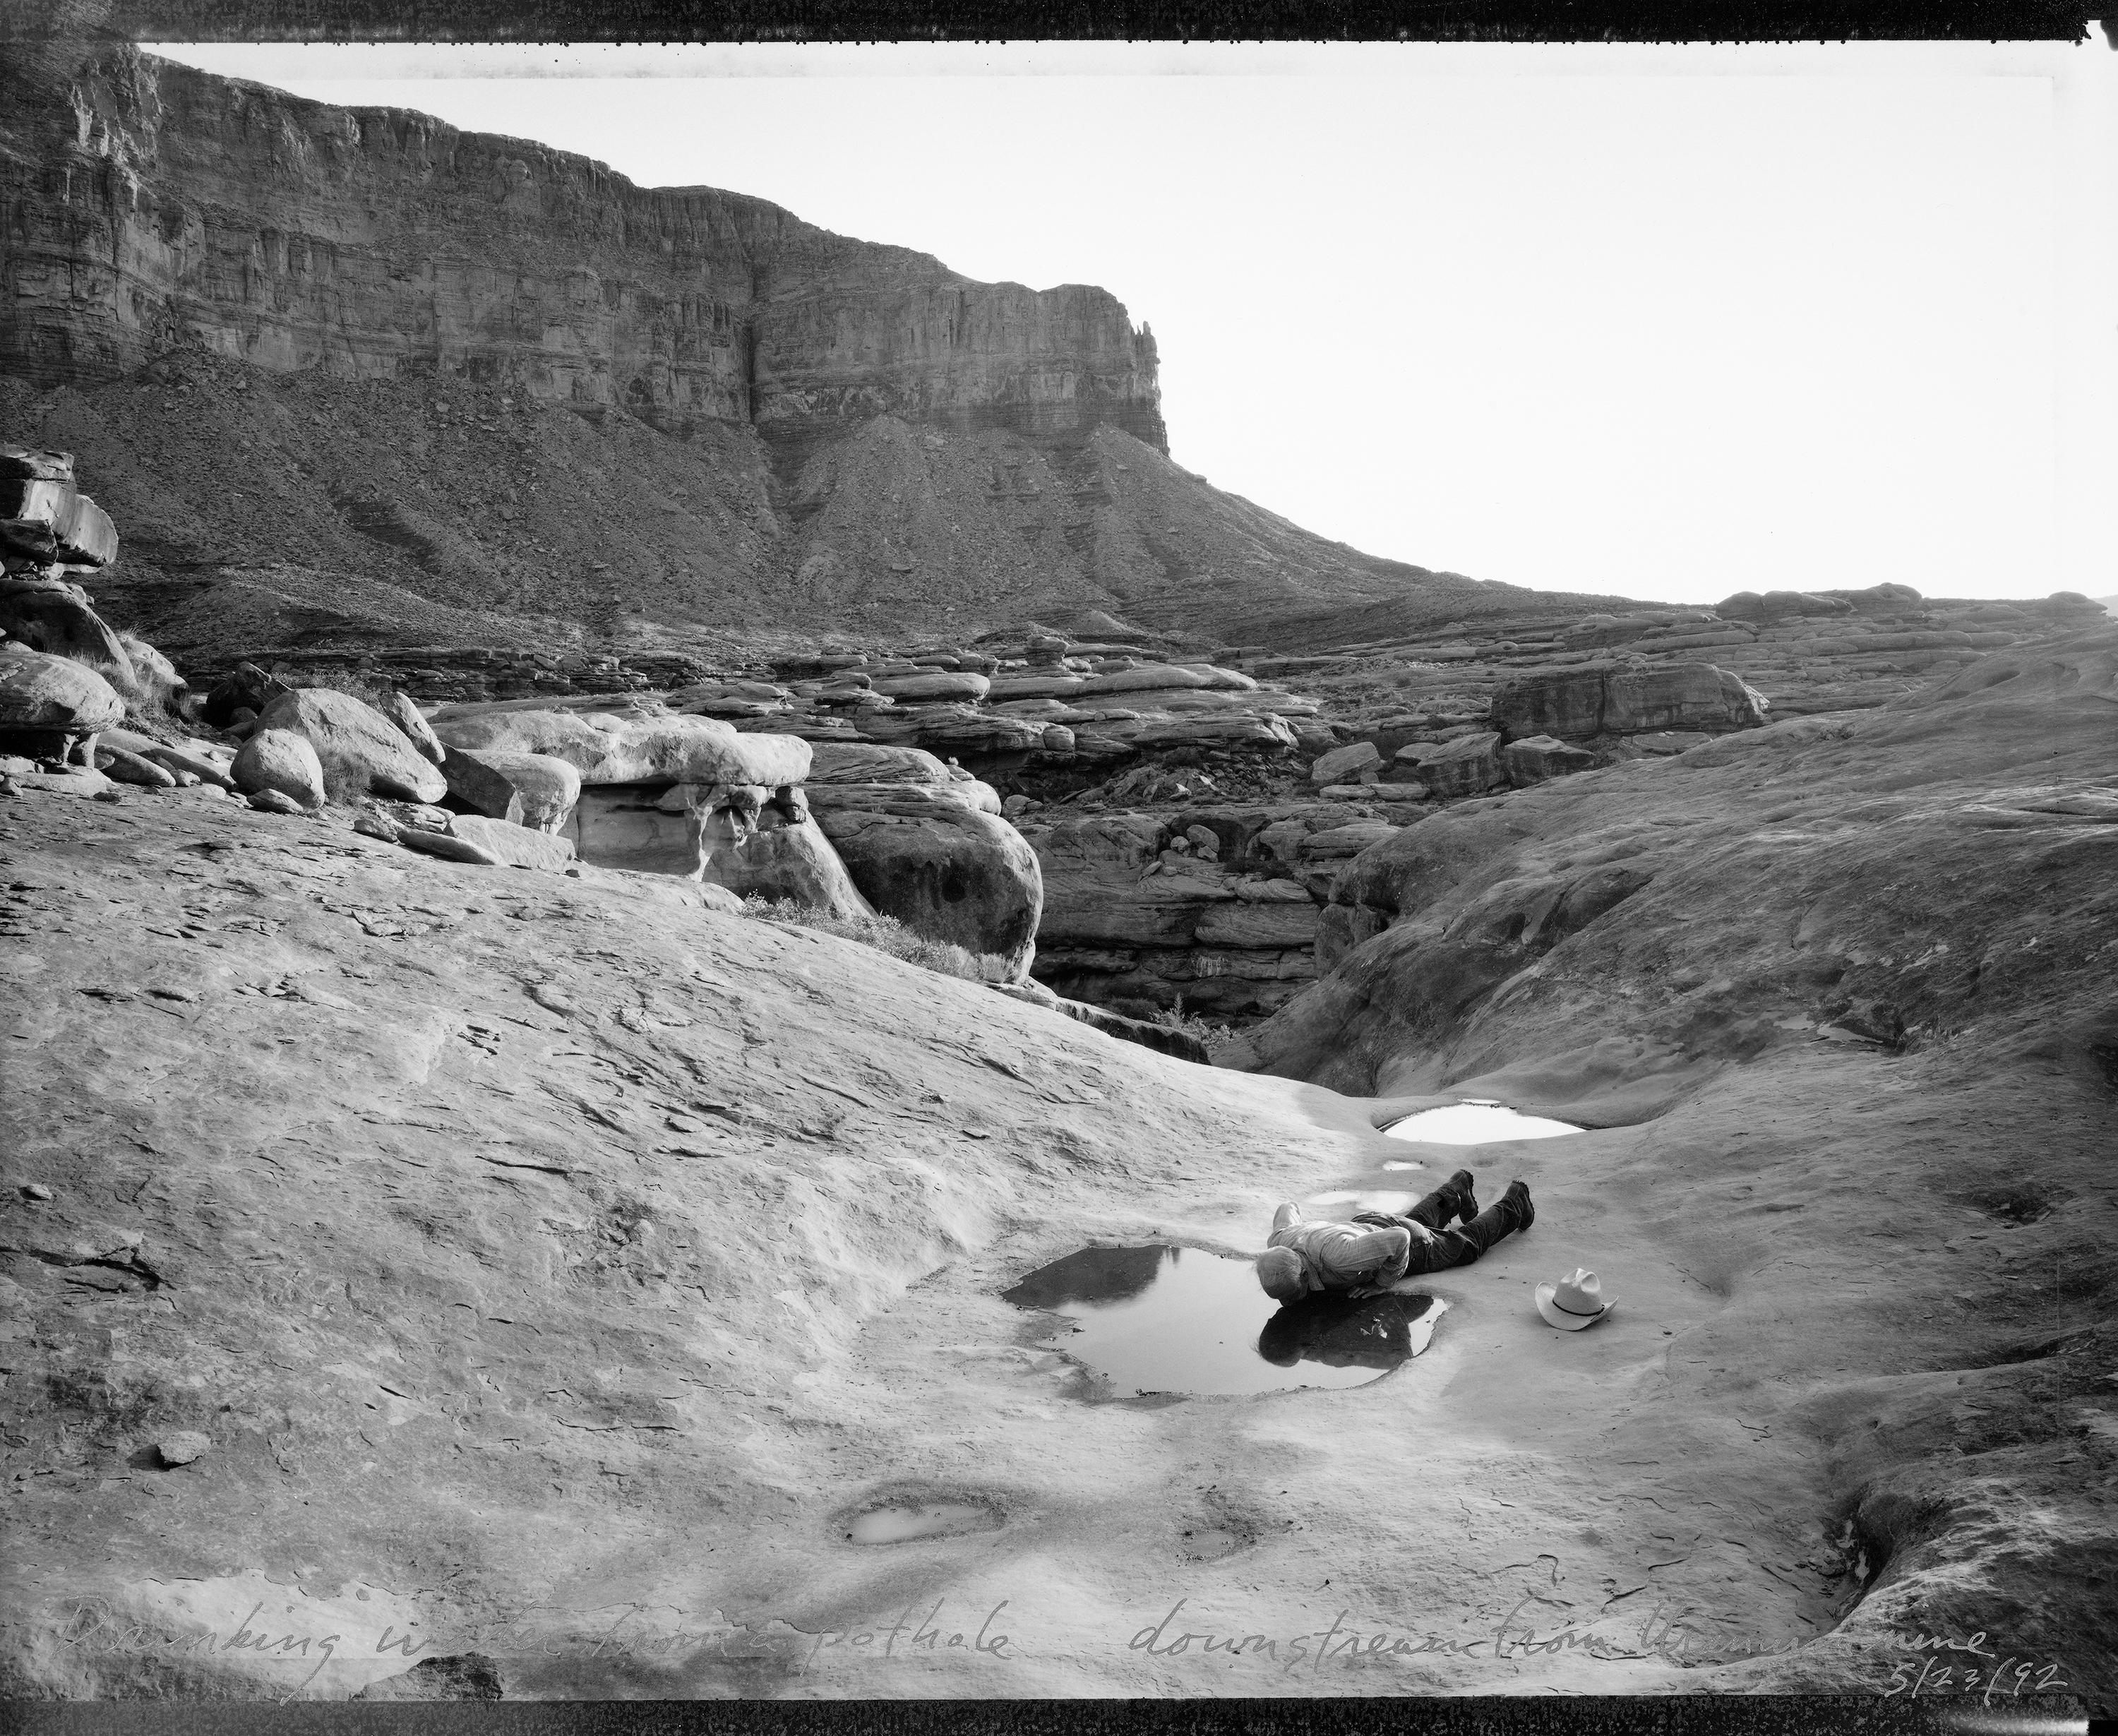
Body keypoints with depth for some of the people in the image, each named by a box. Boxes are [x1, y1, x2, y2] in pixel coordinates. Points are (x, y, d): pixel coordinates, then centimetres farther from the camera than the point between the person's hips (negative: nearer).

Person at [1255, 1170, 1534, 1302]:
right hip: (1365, 1224, 5)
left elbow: (1399, 1238, -42)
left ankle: (1514, 1205, 49)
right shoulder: (1277, 1244, -29)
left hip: (1411, 1247, -5)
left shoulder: (1338, 1256, -49)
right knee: (1422, 1221, 38)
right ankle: (1456, 1192, 64)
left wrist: (1382, 1282, -32)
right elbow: (1288, 1209, -4)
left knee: (1467, 1244, 24)